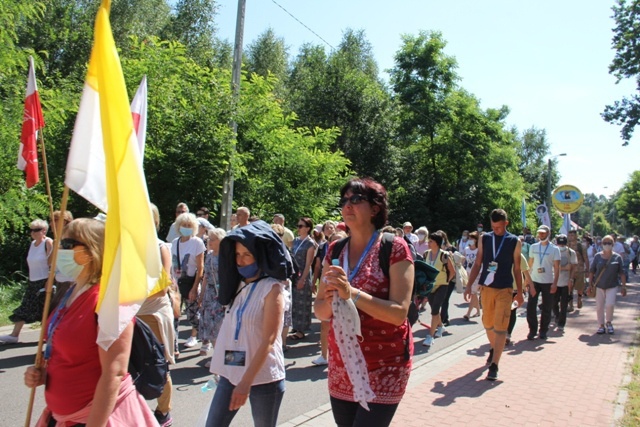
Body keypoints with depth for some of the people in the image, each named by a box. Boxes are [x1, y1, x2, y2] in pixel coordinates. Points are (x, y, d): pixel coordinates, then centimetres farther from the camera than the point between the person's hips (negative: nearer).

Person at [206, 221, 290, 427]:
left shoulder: (272, 288, -12)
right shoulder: (238, 284, 7)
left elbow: (269, 340, -17)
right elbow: (229, 329, 13)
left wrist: (246, 382, -20)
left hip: (263, 377, -6)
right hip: (231, 373, 6)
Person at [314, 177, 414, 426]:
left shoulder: (394, 248, -10)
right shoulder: (335, 251, 4)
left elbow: (400, 313, -18)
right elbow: (320, 312, 5)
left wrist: (351, 293, -29)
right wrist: (331, 300, -18)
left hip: (384, 367, -5)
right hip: (341, 364, 5)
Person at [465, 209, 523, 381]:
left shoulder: (514, 241, 1)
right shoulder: (484, 239, 4)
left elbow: (517, 268, 6)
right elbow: (477, 264, 6)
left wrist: (519, 292, 6)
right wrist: (469, 286, 2)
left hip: (505, 289, -2)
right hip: (486, 288, 2)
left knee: (500, 327, -7)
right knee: (488, 323, 14)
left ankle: (494, 366, -3)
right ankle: (494, 349, 41)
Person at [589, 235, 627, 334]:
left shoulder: (617, 257, -1)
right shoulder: (597, 256, 0)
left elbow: (621, 273, 0)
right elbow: (592, 271, 3)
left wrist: (624, 286, -3)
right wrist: (590, 284, 0)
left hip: (612, 286, -1)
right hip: (599, 286, 1)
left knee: (609, 304, -13)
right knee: (599, 306, 3)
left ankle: (609, 322, 13)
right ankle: (601, 325, 18)